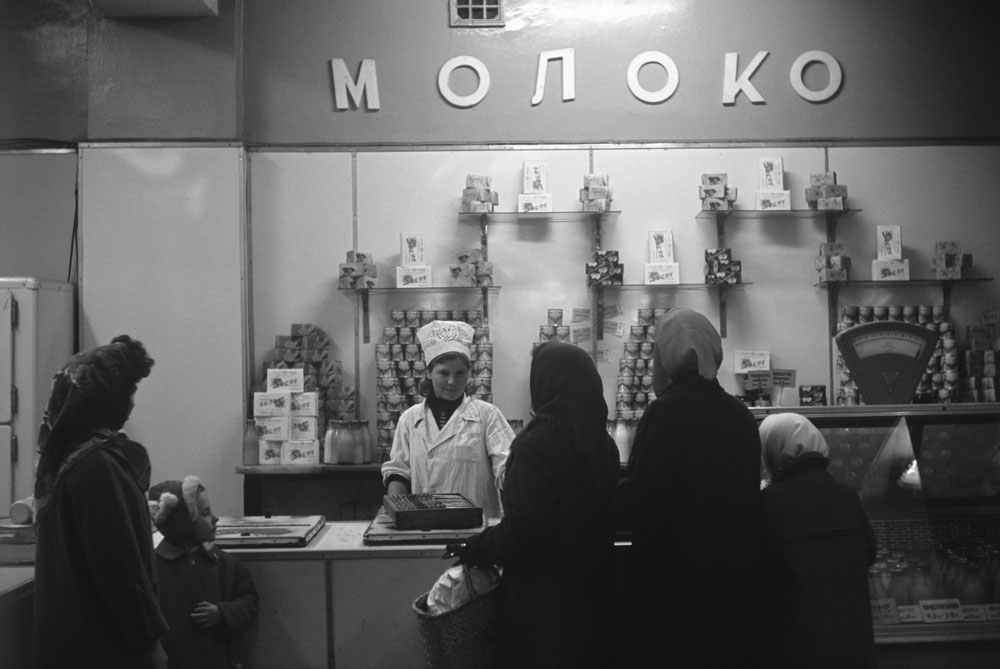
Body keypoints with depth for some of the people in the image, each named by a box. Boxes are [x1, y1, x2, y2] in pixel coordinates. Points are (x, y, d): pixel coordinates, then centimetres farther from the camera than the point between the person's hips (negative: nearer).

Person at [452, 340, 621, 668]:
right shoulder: (602, 442, 3)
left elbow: (522, 528, -22)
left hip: (544, 593, -7)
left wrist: (476, 549, -6)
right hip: (592, 586, 7)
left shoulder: (538, 444, -21)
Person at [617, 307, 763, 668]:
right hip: (735, 581, 6)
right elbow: (746, 496, 12)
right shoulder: (741, 414, 2)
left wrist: (620, 489, 2)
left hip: (672, 585, -5)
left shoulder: (665, 412, -16)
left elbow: (637, 507, -18)